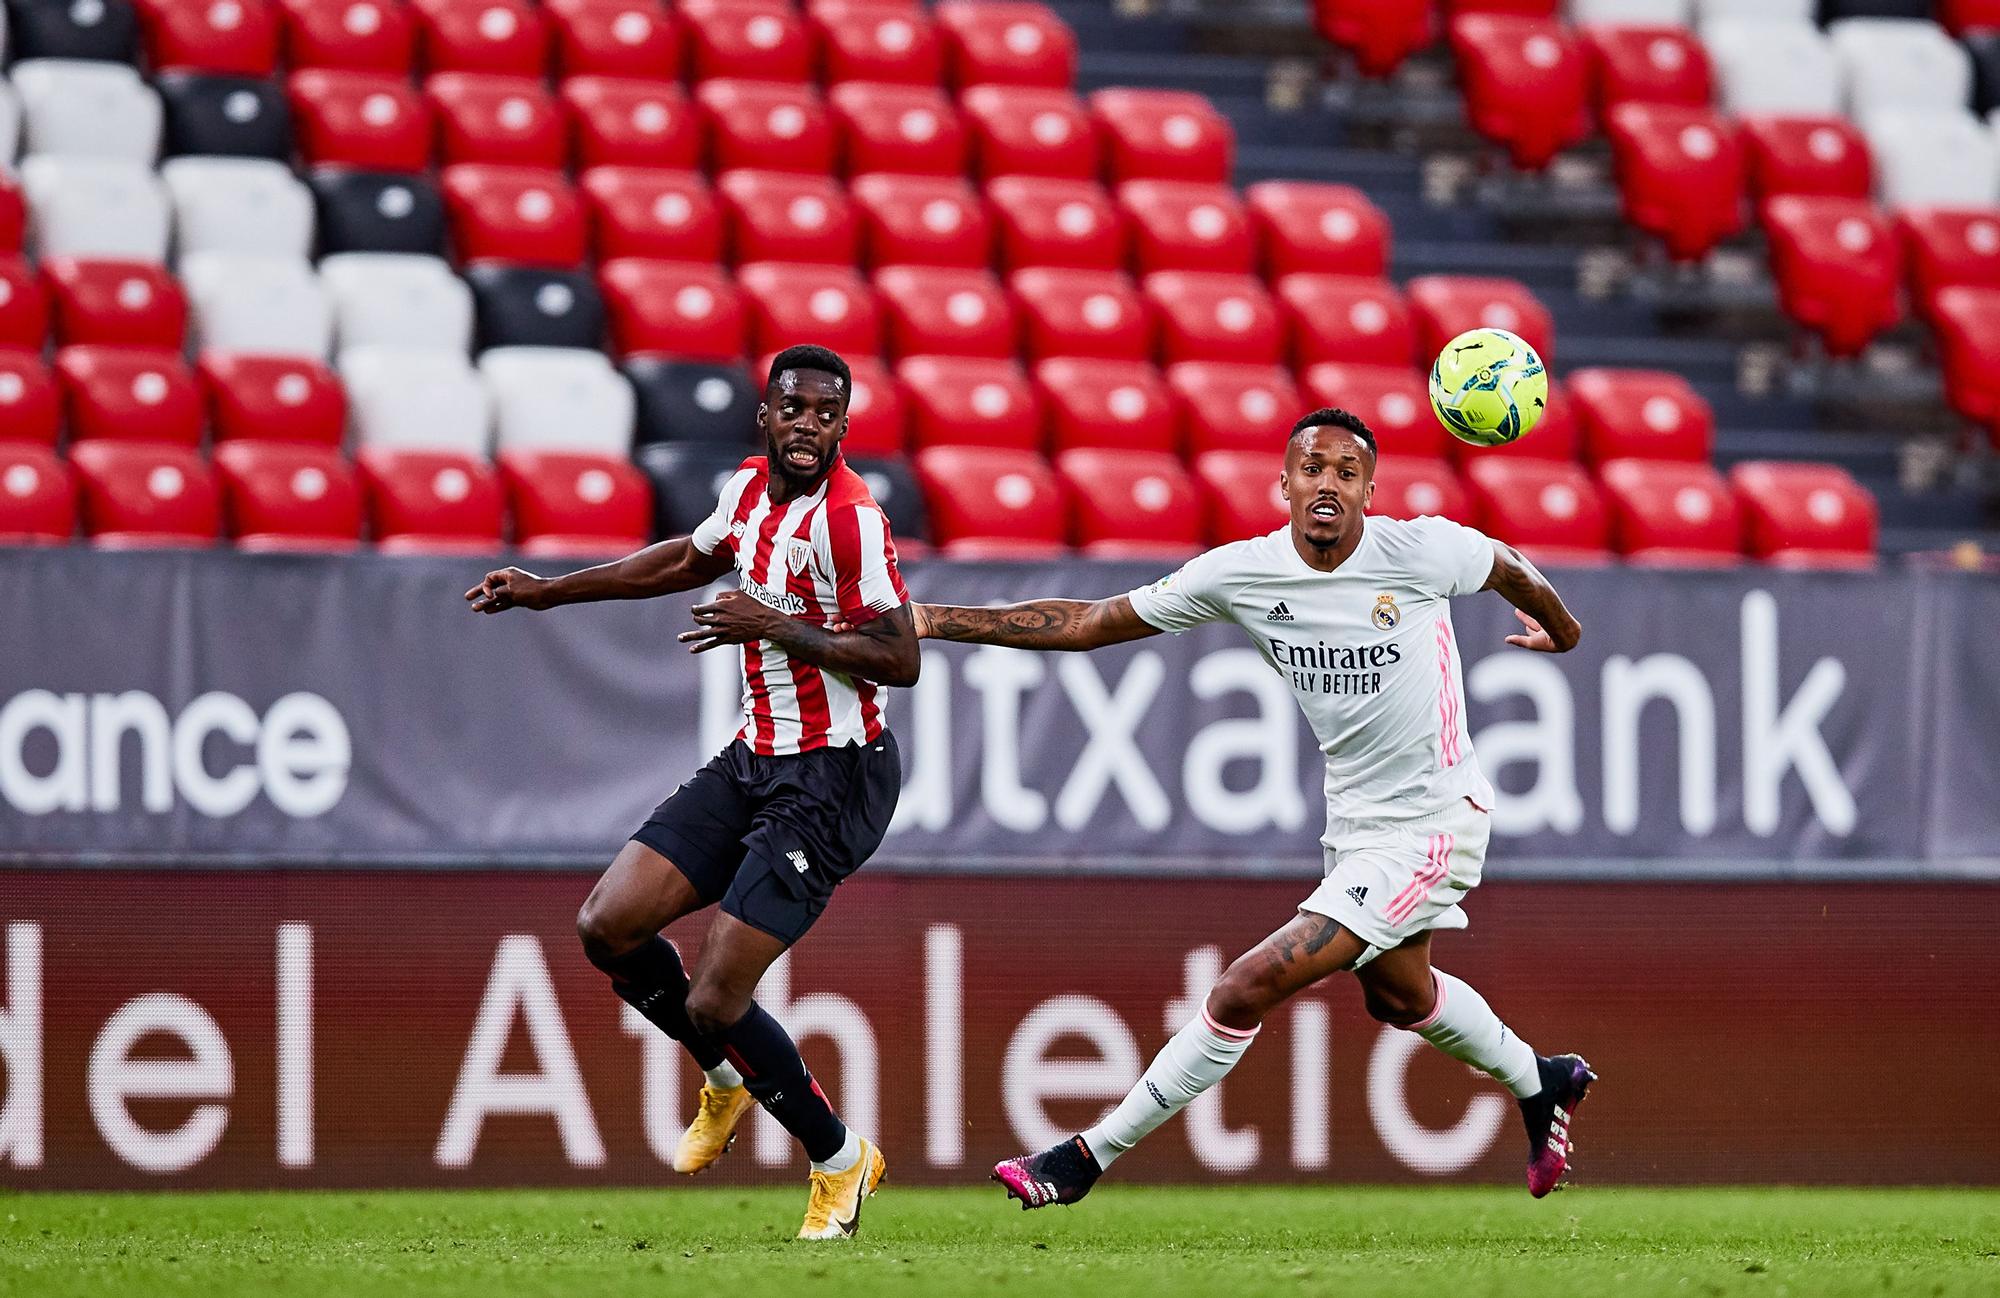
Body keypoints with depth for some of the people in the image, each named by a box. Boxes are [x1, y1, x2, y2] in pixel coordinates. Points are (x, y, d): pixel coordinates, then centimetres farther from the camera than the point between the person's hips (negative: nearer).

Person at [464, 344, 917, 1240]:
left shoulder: (849, 517, -19)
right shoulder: (752, 487, 6)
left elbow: (899, 660, -24)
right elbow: (688, 560, 28)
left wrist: (774, 626, -25)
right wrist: (550, 592, 32)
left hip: (830, 782, -8)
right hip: (752, 762, 8)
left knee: (713, 1002, -11)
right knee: (607, 928, 2)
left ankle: (839, 1160, 12)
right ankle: (727, 1077, 27)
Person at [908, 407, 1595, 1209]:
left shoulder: (1422, 551, -20)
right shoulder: (1243, 573, -10)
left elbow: (1512, 572, 2)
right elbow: (1087, 624, -6)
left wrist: (1558, 630, 23)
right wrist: (932, 622, -11)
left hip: (1433, 826, -6)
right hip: (1354, 821, 6)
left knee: (1248, 989, -14)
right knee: (1398, 994, 30)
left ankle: (1091, 1156, -3)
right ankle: (1541, 1085, 57)